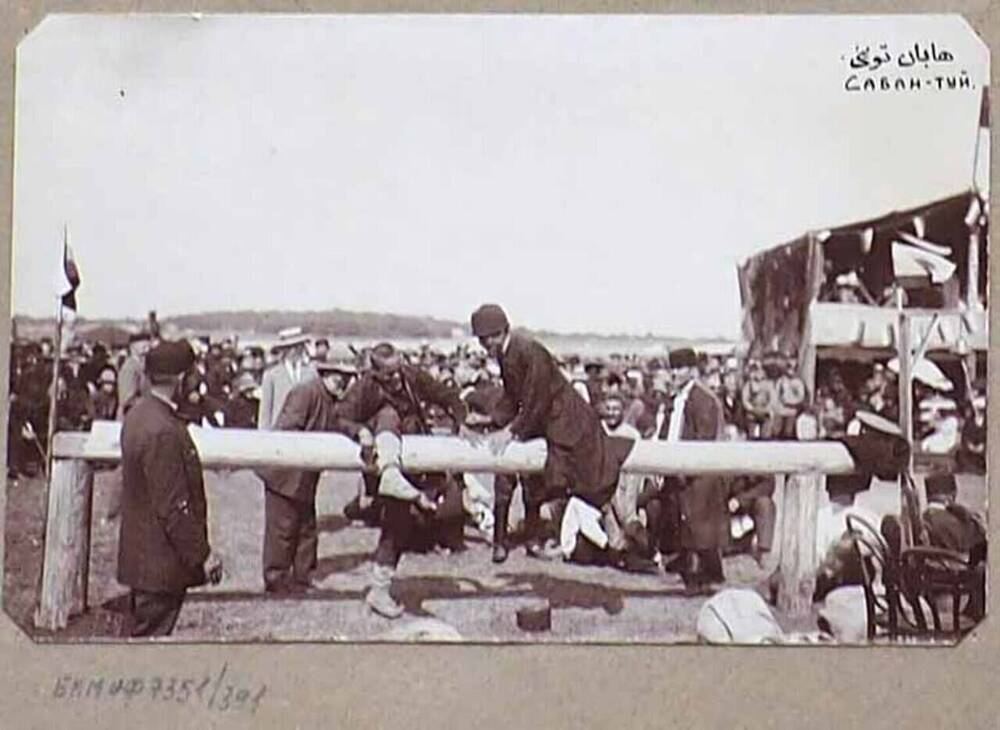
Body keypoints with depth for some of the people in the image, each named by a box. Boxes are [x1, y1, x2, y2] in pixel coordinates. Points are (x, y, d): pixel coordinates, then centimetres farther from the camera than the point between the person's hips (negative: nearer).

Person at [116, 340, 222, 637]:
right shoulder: (162, 433, -26)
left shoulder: (138, 413, 6)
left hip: (142, 554, 10)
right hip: (160, 563, -10)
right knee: (152, 633, 1)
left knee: (142, 629, 20)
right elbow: (174, 507, -25)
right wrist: (203, 554, -17)